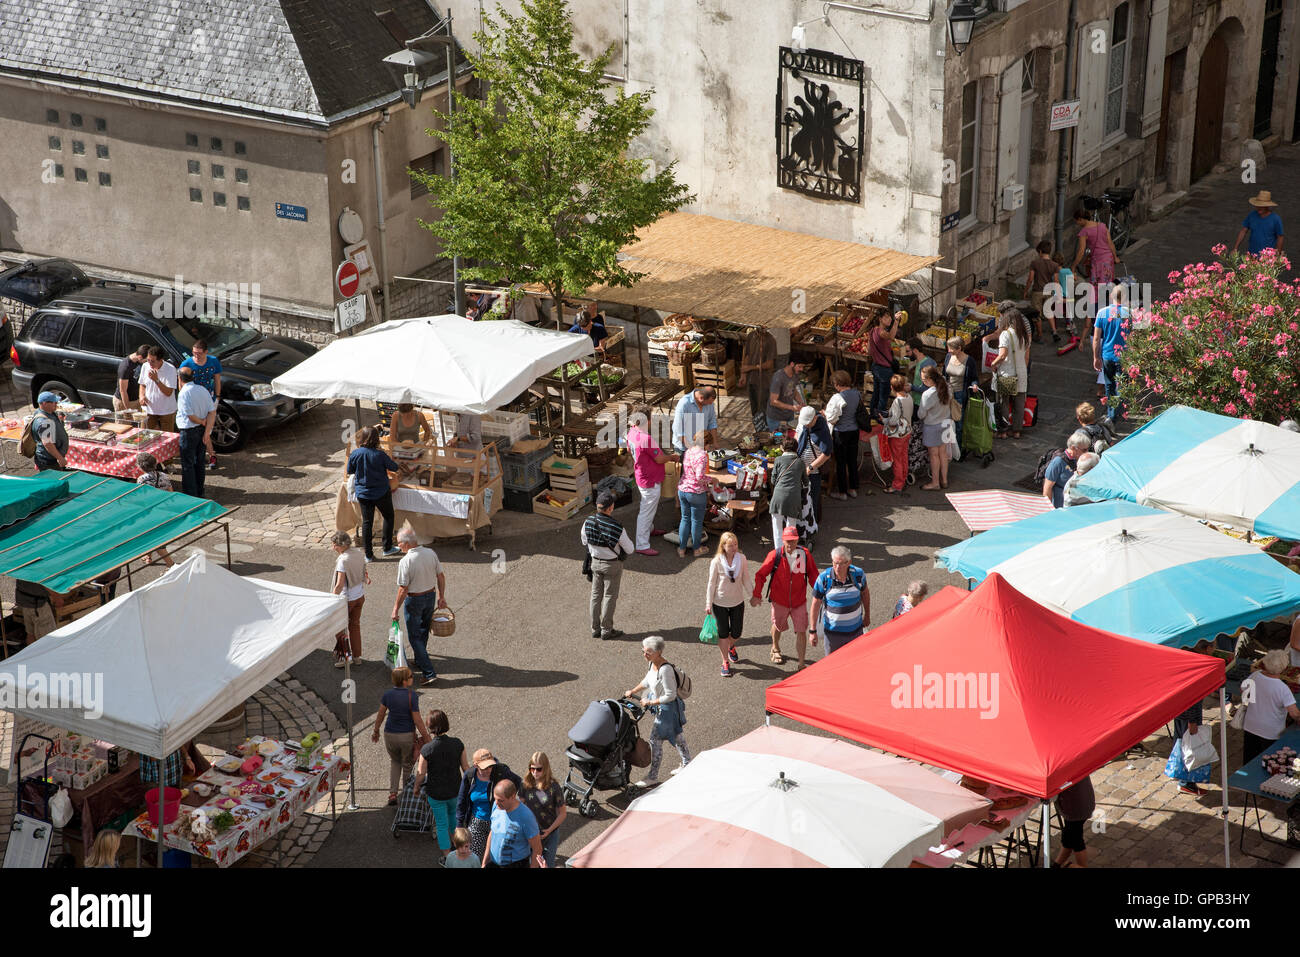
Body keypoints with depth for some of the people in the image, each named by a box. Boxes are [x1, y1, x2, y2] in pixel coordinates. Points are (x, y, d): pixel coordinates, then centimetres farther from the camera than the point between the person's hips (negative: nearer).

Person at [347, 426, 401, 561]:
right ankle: (387, 548, 24)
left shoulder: (354, 454, -13)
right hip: (381, 493, -2)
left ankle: (368, 554, 15)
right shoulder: (380, 455, -19)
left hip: (363, 493, 2)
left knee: (367, 522, 12)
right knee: (388, 517, 20)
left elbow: (349, 471, 2)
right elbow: (393, 467, -4)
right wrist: (399, 468, 20)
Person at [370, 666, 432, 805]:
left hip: (390, 735, 3)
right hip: (408, 735, -3)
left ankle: (392, 793, 18)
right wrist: (426, 737, -6)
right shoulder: (412, 696, -20)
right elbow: (417, 720, -17)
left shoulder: (387, 694, -8)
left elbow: (380, 714, 3)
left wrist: (376, 731, 18)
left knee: (394, 761, 29)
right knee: (407, 765, 20)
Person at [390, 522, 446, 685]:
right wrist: (441, 596, 15)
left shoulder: (406, 561, -25)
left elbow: (403, 589, -21)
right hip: (431, 595, 6)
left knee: (414, 637, 4)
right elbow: (441, 576, 2)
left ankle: (429, 672, -2)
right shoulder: (431, 553, -7)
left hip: (414, 600, -6)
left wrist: (396, 609, -11)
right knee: (423, 631, 25)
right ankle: (419, 661, 43)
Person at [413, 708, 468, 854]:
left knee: (442, 824, 16)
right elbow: (465, 767, -8)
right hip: (455, 790, 3)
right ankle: (455, 841, 51)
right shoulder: (458, 744, -19)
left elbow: (421, 774, -15)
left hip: (436, 792, -3)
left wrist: (416, 787, 6)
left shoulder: (426, 749, -26)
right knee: (452, 812, 34)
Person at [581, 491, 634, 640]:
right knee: (610, 597, 8)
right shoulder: (616, 527, -27)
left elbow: (584, 541, 6)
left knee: (596, 595, 16)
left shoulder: (588, 521, -13)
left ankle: (595, 628, 25)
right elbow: (629, 549, -16)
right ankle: (606, 630, 16)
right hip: (612, 565, -5)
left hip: (595, 562, 5)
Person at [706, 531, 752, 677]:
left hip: (737, 602, 3)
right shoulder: (716, 562, -17)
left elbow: (746, 579, 4)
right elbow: (711, 583, -8)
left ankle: (731, 647, 47)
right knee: (723, 634, 5)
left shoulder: (742, 559, -9)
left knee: (736, 633, 11)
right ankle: (725, 662, 22)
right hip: (720, 603, -3)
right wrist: (708, 604, -5)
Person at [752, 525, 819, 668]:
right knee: (778, 627, 23)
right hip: (779, 601, 0)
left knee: (801, 632, -3)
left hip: (799, 601, 0)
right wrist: (757, 595, -8)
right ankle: (775, 649, 54)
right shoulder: (775, 555, -17)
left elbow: (813, 574, 4)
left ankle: (801, 665, 7)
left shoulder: (805, 554, -11)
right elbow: (761, 575, -7)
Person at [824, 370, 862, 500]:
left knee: (840, 462, 5)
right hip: (854, 430, 6)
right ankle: (853, 489, 26)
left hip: (841, 432, -6)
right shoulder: (857, 394, -2)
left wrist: (825, 413, 1)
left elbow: (831, 418, -19)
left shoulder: (837, 398, -22)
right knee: (853, 460, 17)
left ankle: (842, 492, 13)